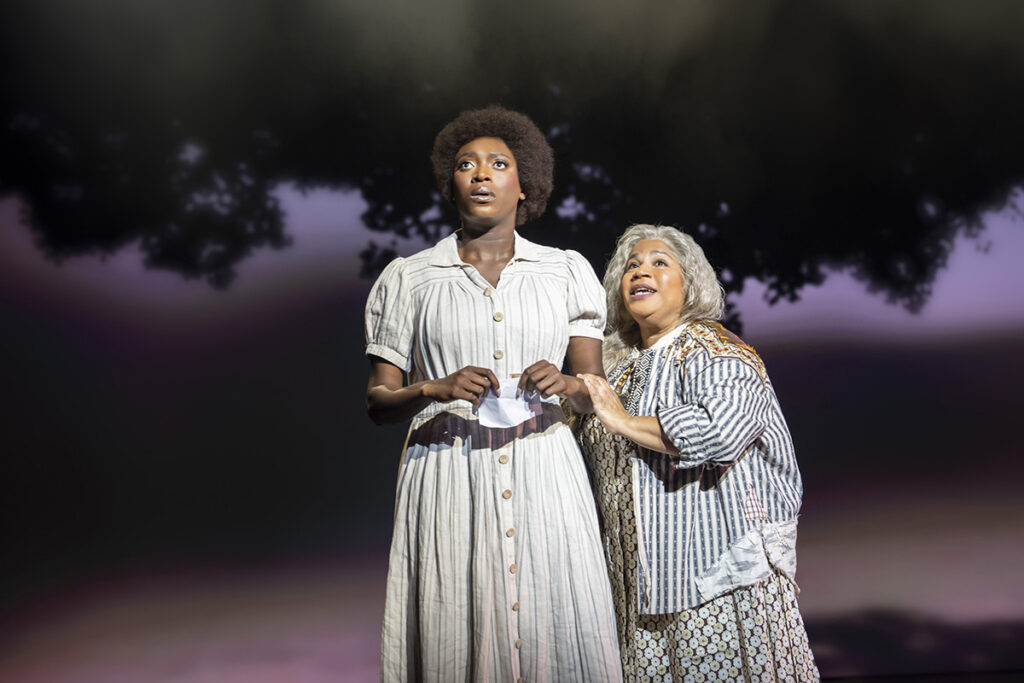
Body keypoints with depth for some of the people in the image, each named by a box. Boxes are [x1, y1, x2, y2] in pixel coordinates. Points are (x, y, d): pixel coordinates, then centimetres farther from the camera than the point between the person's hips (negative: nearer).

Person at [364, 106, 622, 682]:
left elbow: (597, 391, 9)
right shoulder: (409, 279, 7)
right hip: (448, 478, -1)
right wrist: (436, 388, -14)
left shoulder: (566, 272, 10)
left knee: (557, 633, -1)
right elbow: (378, 402, 5)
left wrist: (564, 383, -12)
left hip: (543, 477, 1)